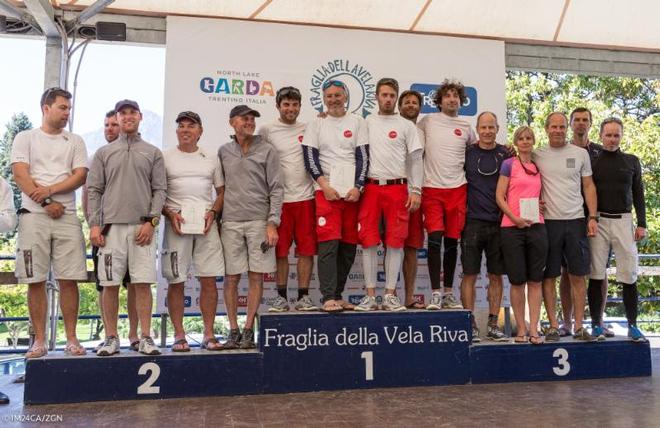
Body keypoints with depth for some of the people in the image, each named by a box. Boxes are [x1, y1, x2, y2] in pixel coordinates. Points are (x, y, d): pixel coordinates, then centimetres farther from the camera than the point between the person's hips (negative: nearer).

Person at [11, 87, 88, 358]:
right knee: (35, 281, 1)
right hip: (34, 215, -1)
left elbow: (80, 176, 2)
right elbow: (20, 175, -2)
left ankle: (71, 339, 5)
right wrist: (47, 203, -9)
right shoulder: (25, 138, 10)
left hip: (67, 216, 1)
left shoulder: (75, 141, 14)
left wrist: (50, 189, -12)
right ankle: (39, 341, 9)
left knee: (69, 280, -2)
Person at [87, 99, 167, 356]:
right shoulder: (103, 153, 14)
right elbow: (93, 190, 8)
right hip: (111, 225, 1)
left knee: (143, 283, -3)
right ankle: (111, 338, 12)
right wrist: (94, 224, -2)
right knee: (110, 284, 2)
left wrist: (151, 221, -7)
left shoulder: (153, 153, 12)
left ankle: (145, 338, 3)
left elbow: (160, 190, 5)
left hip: (142, 227, -1)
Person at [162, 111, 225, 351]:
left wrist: (213, 212, -2)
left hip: (206, 225, 2)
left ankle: (208, 335, 9)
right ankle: (179, 335, 11)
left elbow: (222, 191, 15)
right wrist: (170, 214, -10)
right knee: (175, 282, 1)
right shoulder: (165, 158, 8)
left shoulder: (211, 159, 14)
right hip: (176, 225, -1)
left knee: (209, 280, 0)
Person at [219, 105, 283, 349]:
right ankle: (233, 330, 12)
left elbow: (276, 189, 0)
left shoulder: (266, 151, 5)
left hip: (259, 221, -2)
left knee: (256, 277, 0)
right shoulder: (223, 152, 13)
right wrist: (216, 218, 8)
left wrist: (272, 223, -8)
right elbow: (220, 188, 16)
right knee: (231, 278, 2)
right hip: (231, 222, 2)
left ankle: (248, 330, 8)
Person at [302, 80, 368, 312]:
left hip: (353, 192, 2)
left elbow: (363, 157, 5)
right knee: (329, 244, -11)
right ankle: (328, 298, -9)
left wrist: (358, 187, -7)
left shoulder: (357, 122, 12)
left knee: (349, 246, 3)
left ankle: (338, 295, 14)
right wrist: (324, 185, -8)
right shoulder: (316, 124, 11)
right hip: (326, 191, -2)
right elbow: (310, 158, 4)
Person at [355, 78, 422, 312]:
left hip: (397, 188, -1)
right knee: (369, 241, 0)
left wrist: (416, 190, -4)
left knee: (395, 242, 0)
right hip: (370, 187, 1)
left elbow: (416, 159, 5)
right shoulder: (366, 122, 12)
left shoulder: (407, 126, 8)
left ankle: (390, 295, 9)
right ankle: (370, 295, 8)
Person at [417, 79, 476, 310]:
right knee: (435, 238, -11)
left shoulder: (466, 127, 12)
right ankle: (435, 293, -4)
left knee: (452, 241, 6)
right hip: (432, 189, -2)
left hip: (457, 189, 2)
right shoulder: (428, 121, 5)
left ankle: (448, 293, 16)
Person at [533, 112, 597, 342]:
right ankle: (553, 325, 10)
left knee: (578, 276, 4)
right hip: (548, 221, -1)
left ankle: (579, 326, 12)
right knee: (548, 276, 2)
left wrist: (592, 217, 1)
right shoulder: (536, 155, 5)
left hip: (576, 221, 1)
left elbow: (588, 186, 9)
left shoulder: (580, 153, 7)